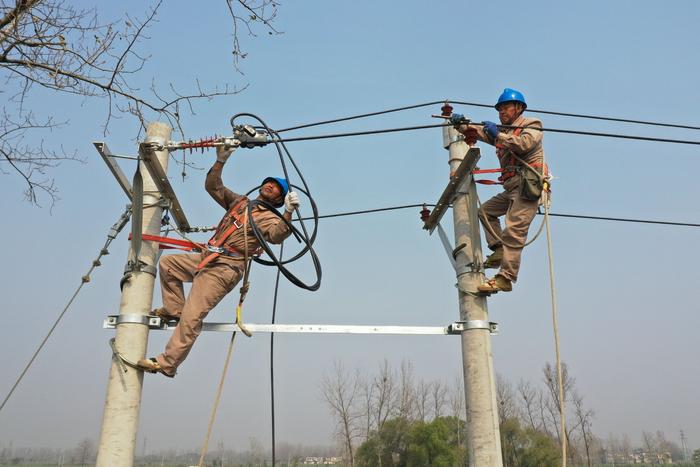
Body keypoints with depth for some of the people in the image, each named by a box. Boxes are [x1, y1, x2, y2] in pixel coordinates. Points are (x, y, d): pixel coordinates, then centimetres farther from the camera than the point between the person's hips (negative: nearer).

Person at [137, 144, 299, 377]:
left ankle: (167, 364, -8)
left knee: (192, 318, -15)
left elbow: (277, 235, -25)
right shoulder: (239, 201, 18)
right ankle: (174, 309, 22)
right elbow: (212, 186, 19)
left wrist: (289, 212, -40)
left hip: (225, 269, -8)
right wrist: (220, 161, 8)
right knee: (166, 263, 22)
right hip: (207, 258, 8)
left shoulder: (269, 217, -3)